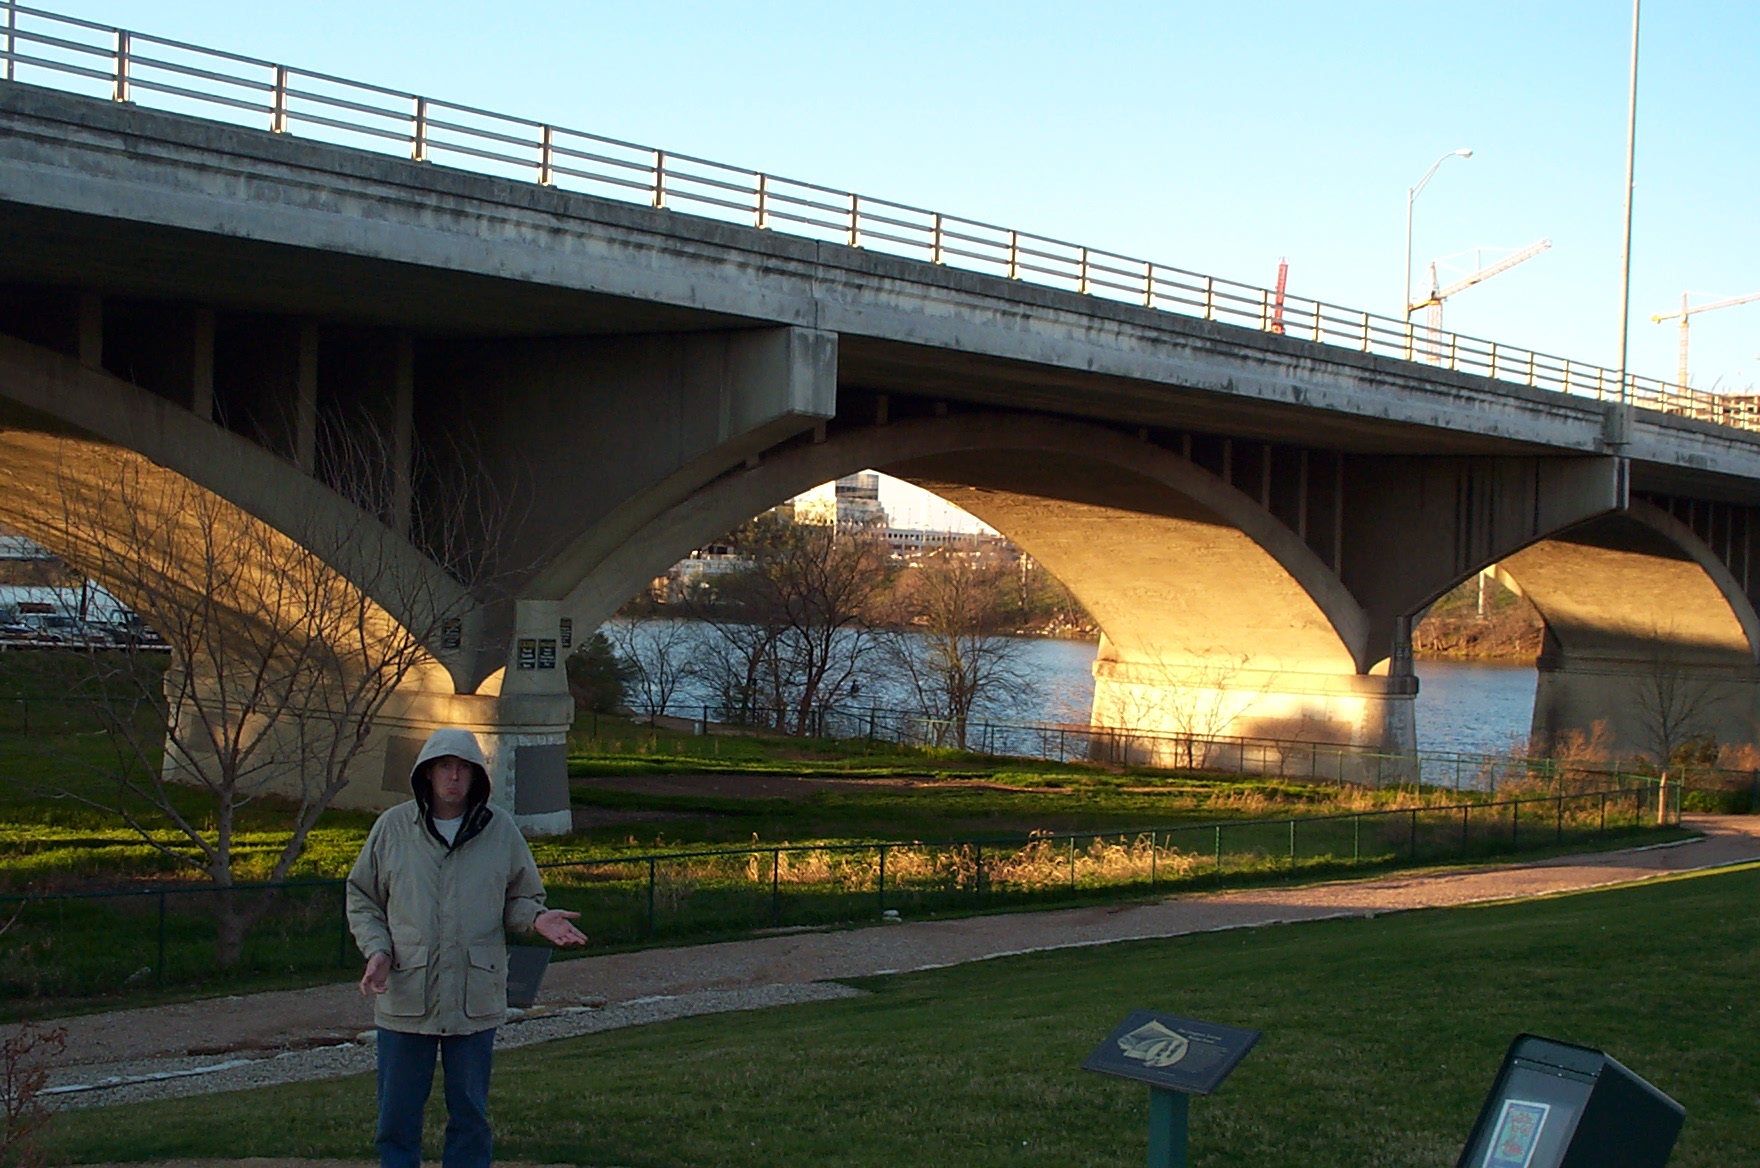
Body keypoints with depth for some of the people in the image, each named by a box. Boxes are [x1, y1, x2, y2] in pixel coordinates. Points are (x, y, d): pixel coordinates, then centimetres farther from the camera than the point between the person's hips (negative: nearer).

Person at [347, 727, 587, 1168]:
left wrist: (537, 918, -12)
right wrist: (377, 949, -8)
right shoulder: (393, 827, 1)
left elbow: (519, 898, 11)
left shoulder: (501, 830, 2)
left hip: (475, 999, 0)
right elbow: (362, 900, 9)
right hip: (404, 997, 0)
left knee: (470, 1115, 10)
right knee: (397, 1115, 7)